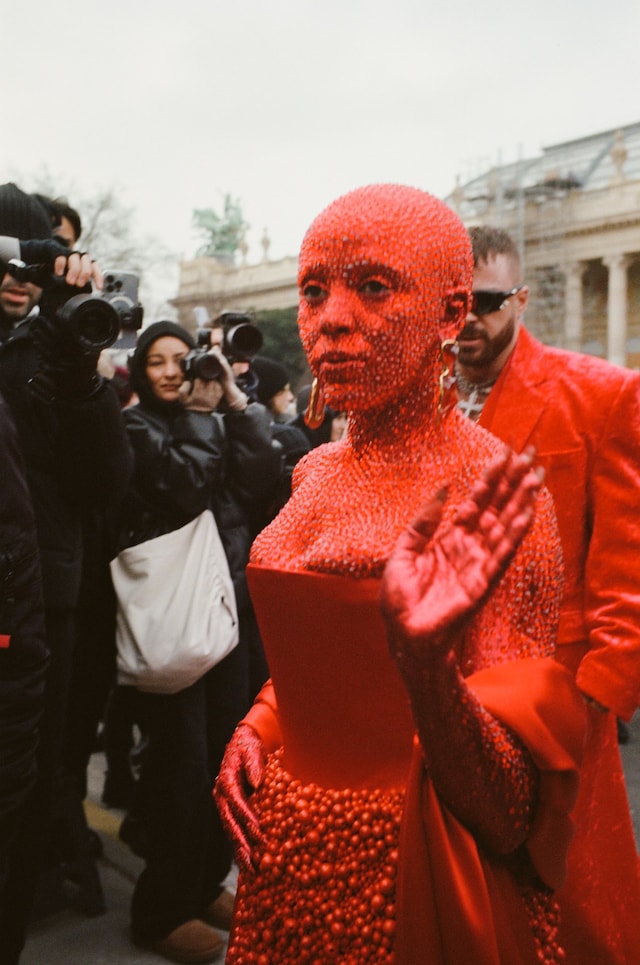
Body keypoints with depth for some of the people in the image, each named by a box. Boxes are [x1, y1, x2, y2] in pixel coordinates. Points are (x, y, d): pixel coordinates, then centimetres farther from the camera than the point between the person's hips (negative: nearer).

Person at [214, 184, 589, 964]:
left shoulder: (490, 502, -21)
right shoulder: (318, 473, -1)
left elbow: (506, 819, -22)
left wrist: (426, 662, -39)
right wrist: (253, 729, -4)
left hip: (409, 890, -6)